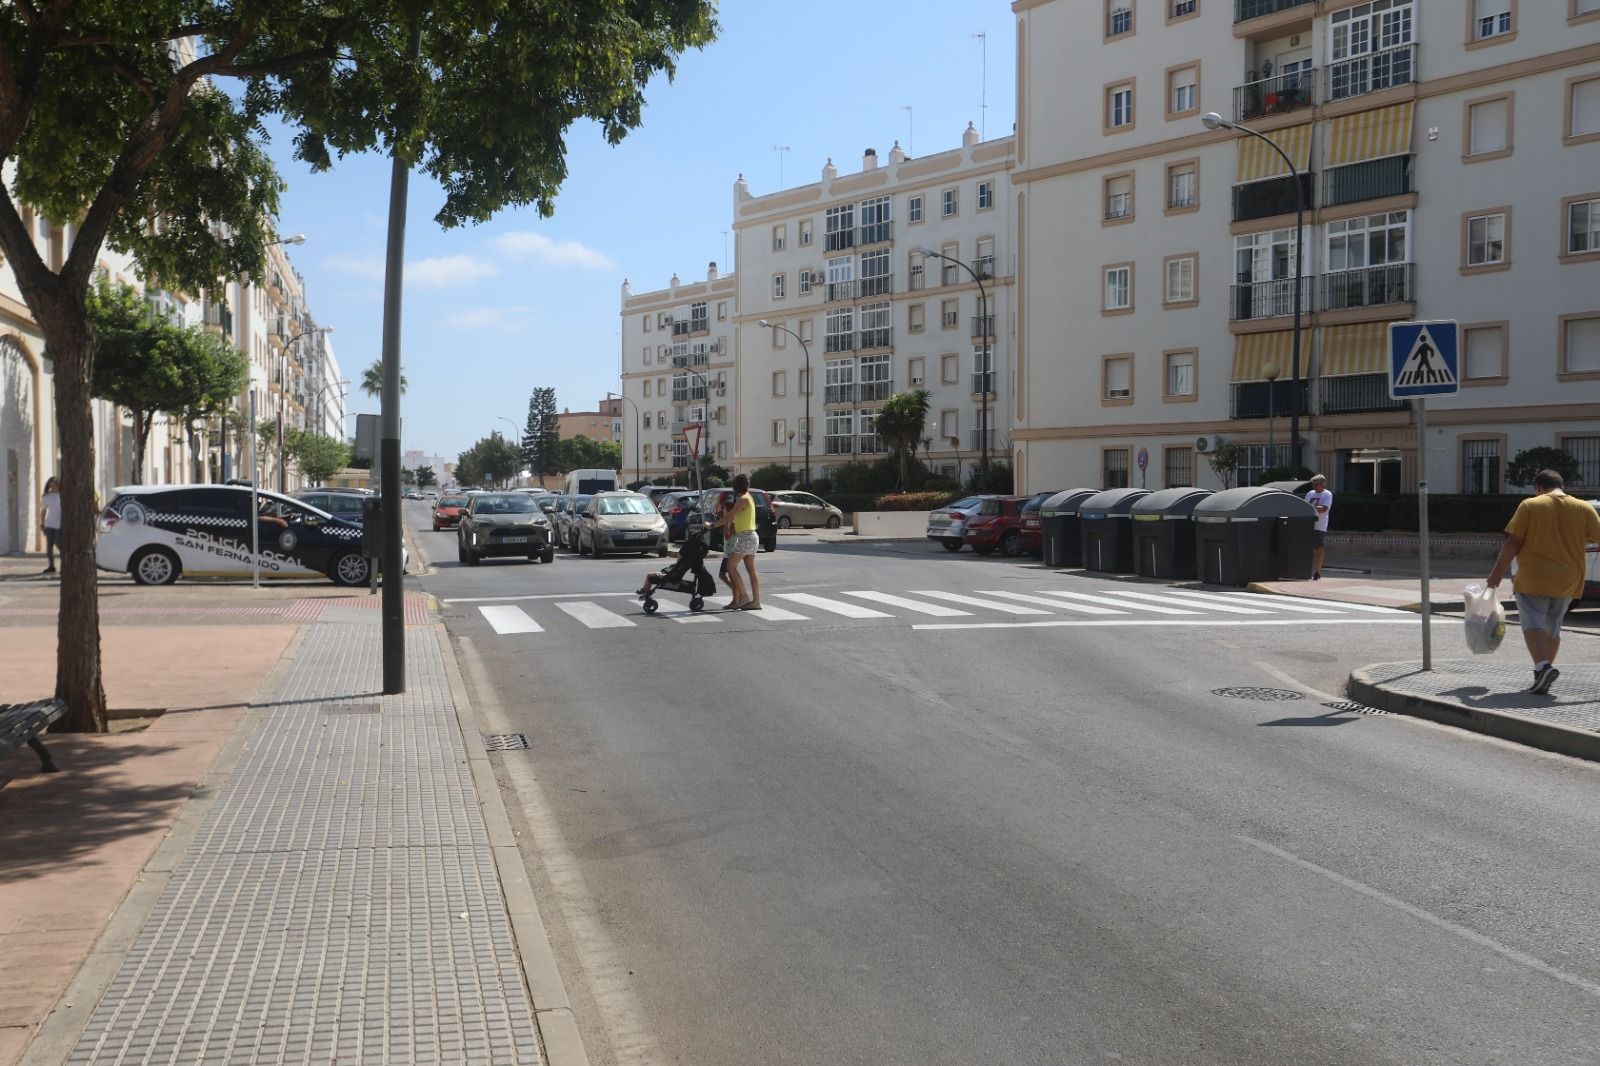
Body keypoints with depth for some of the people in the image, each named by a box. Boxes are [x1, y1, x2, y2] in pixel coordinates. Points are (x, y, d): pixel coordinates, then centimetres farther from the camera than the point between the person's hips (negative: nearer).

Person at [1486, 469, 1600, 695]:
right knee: (1553, 627, 16)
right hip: (1568, 581, 4)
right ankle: (1545, 672, 20)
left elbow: (1513, 542, -6)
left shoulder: (1529, 506, -5)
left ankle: (1542, 666, -26)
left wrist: (1497, 572, -1)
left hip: (1534, 578, -4)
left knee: (1533, 622, -5)